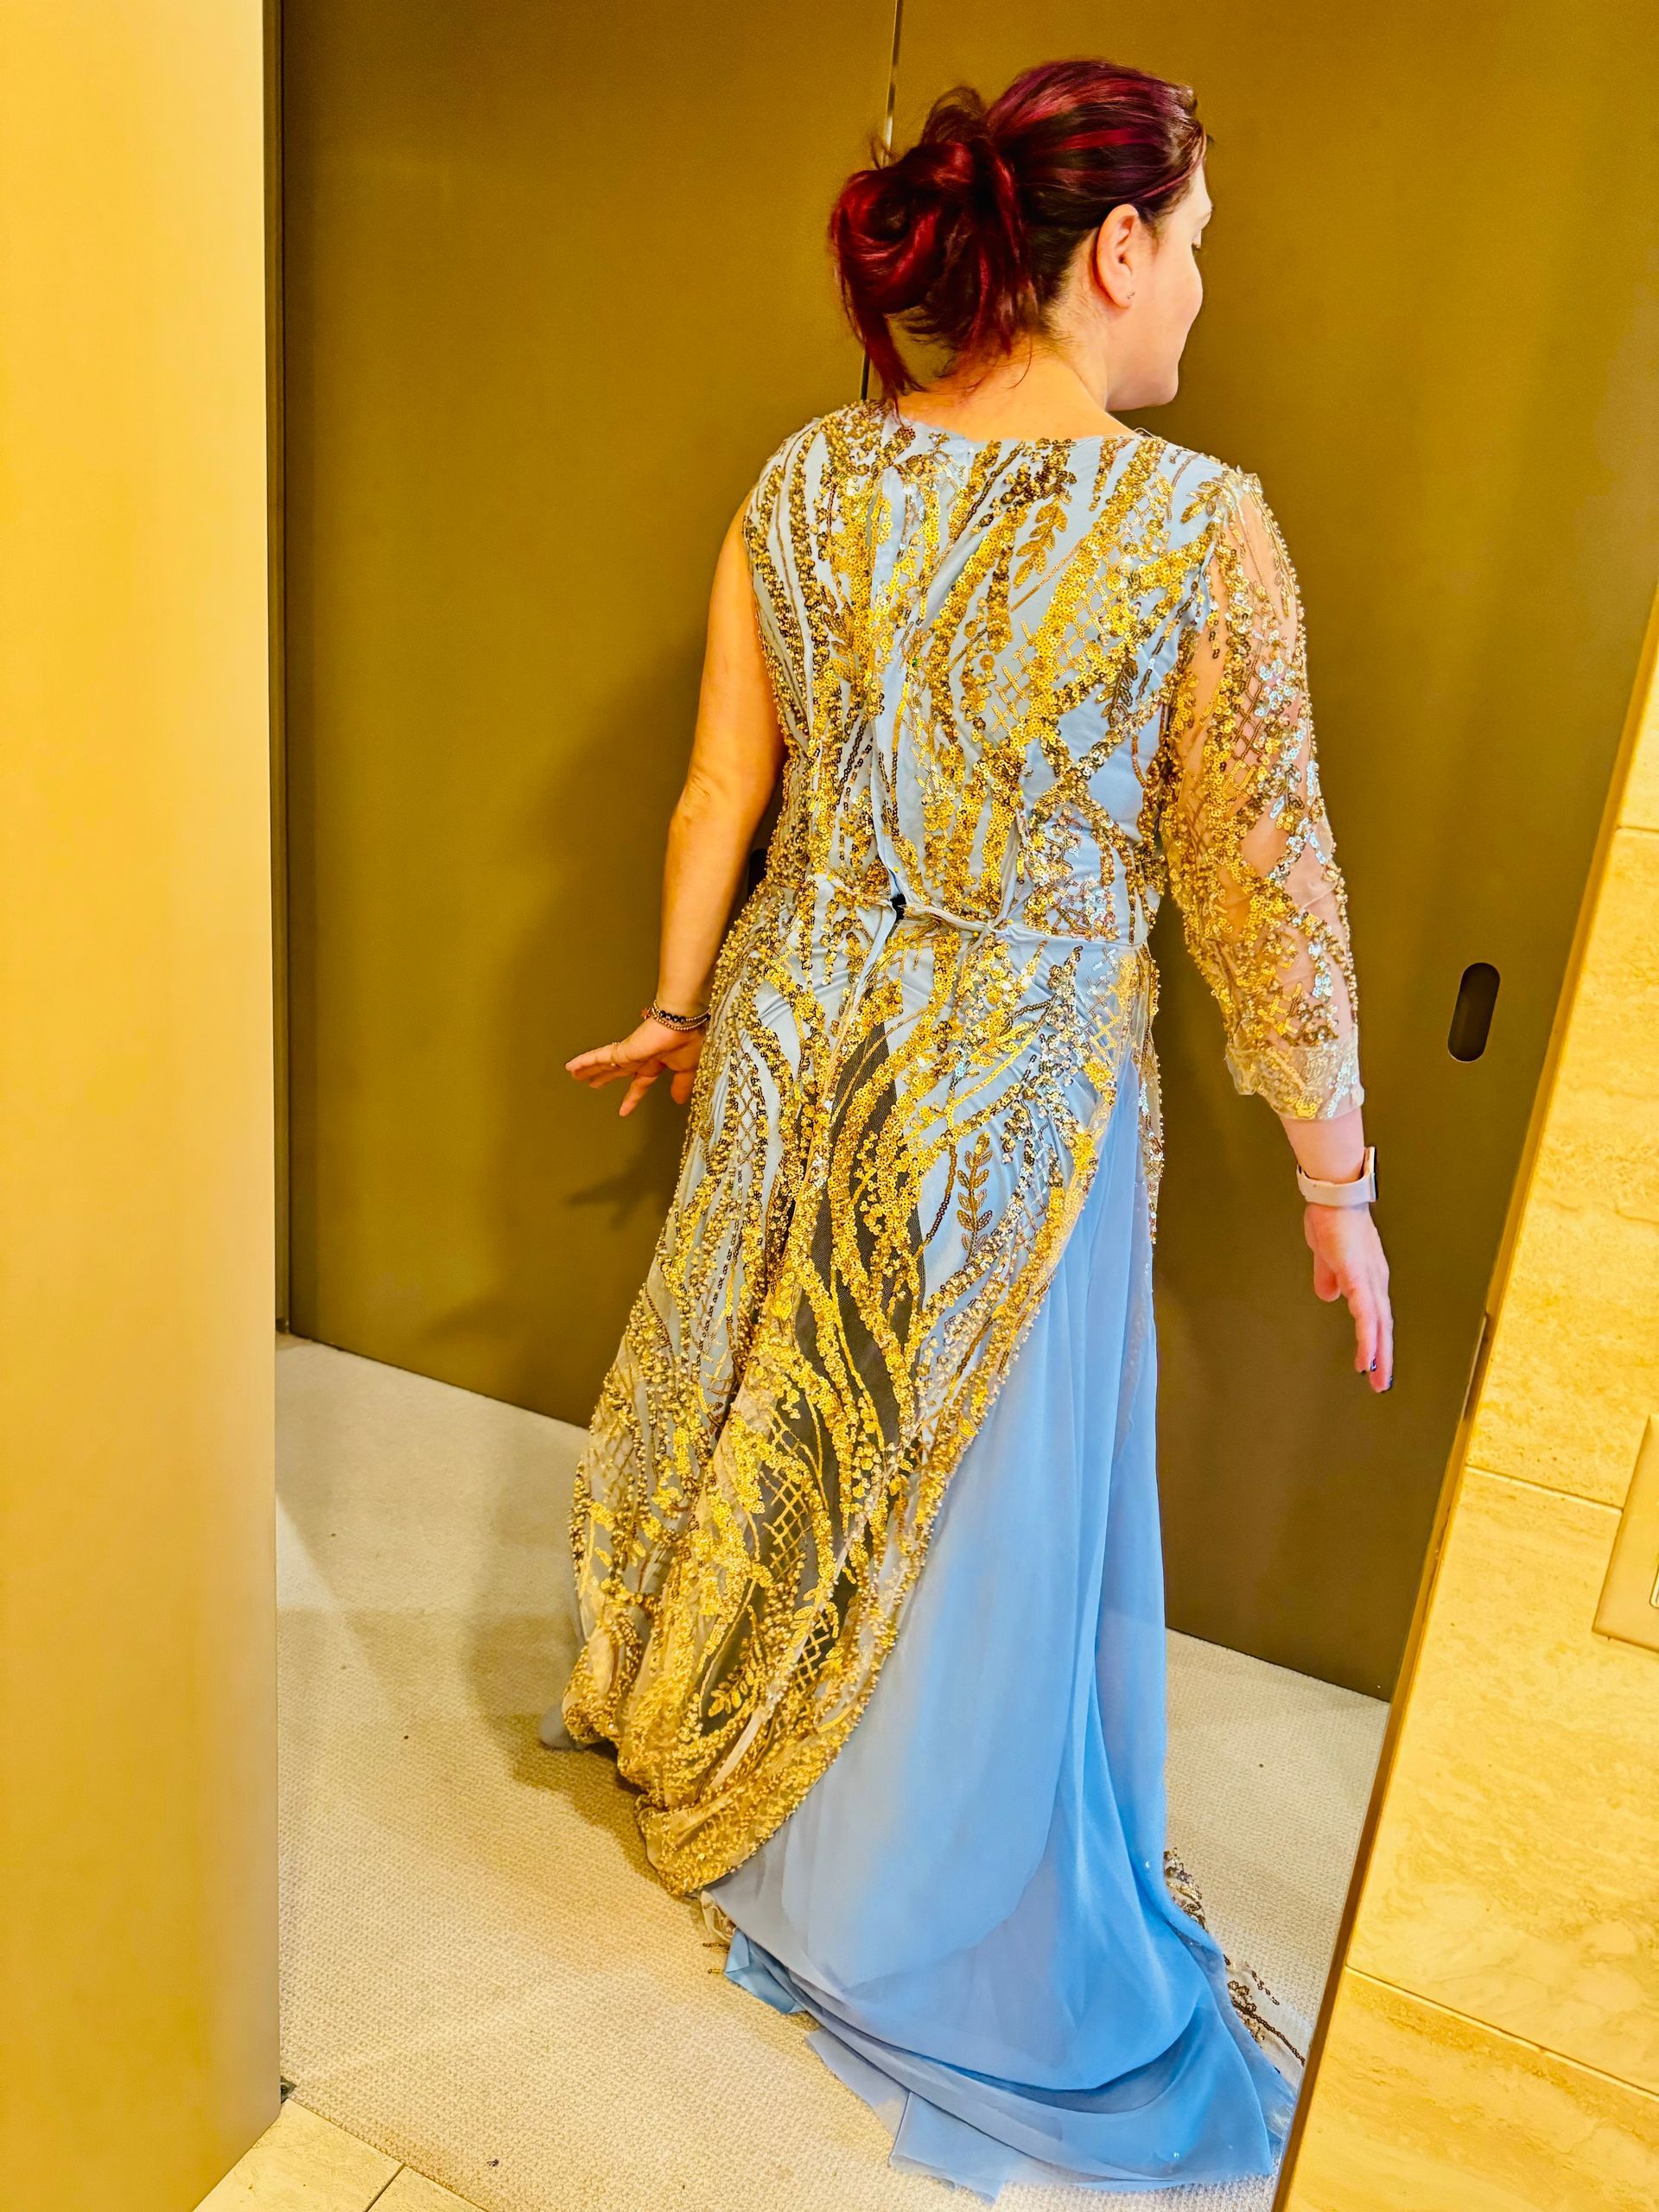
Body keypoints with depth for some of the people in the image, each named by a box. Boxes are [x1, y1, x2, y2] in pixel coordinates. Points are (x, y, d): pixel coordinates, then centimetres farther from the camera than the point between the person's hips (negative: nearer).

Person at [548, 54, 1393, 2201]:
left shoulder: (801, 484, -2)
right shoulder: (1204, 529, -14)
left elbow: (722, 791, 3)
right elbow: (1262, 874, -12)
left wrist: (677, 1011, 18)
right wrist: (1337, 1175, -3)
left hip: (800, 1043, 5)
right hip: (1024, 1088, -4)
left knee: (766, 1422, 25)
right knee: (982, 1511, 14)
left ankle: (697, 1750, 51)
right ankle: (950, 1936, 37)